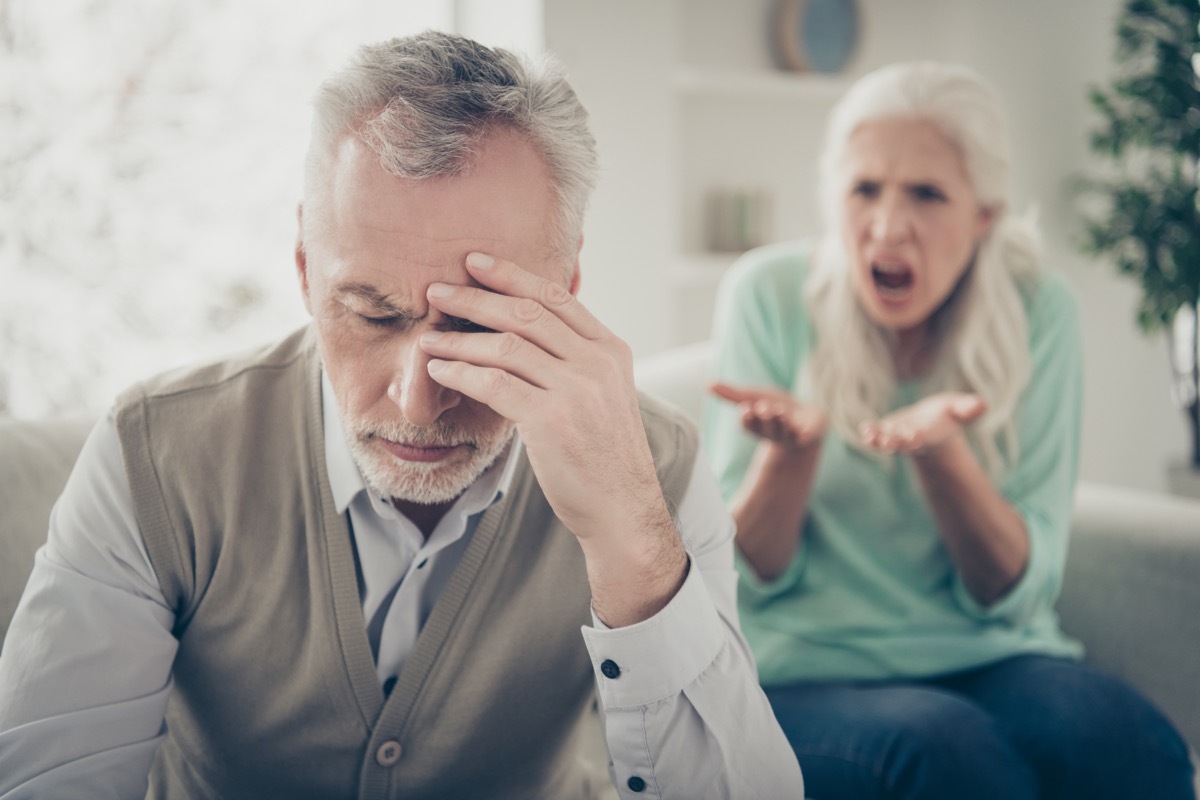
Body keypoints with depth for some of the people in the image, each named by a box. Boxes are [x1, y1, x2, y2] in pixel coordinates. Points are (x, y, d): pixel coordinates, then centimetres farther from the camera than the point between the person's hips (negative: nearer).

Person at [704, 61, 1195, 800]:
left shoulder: (1037, 311, -3)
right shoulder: (772, 294, -6)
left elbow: (1013, 593, -6)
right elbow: (751, 576, -4)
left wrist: (939, 447, -25)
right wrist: (793, 444, -25)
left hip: (991, 655, 3)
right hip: (807, 675, -2)